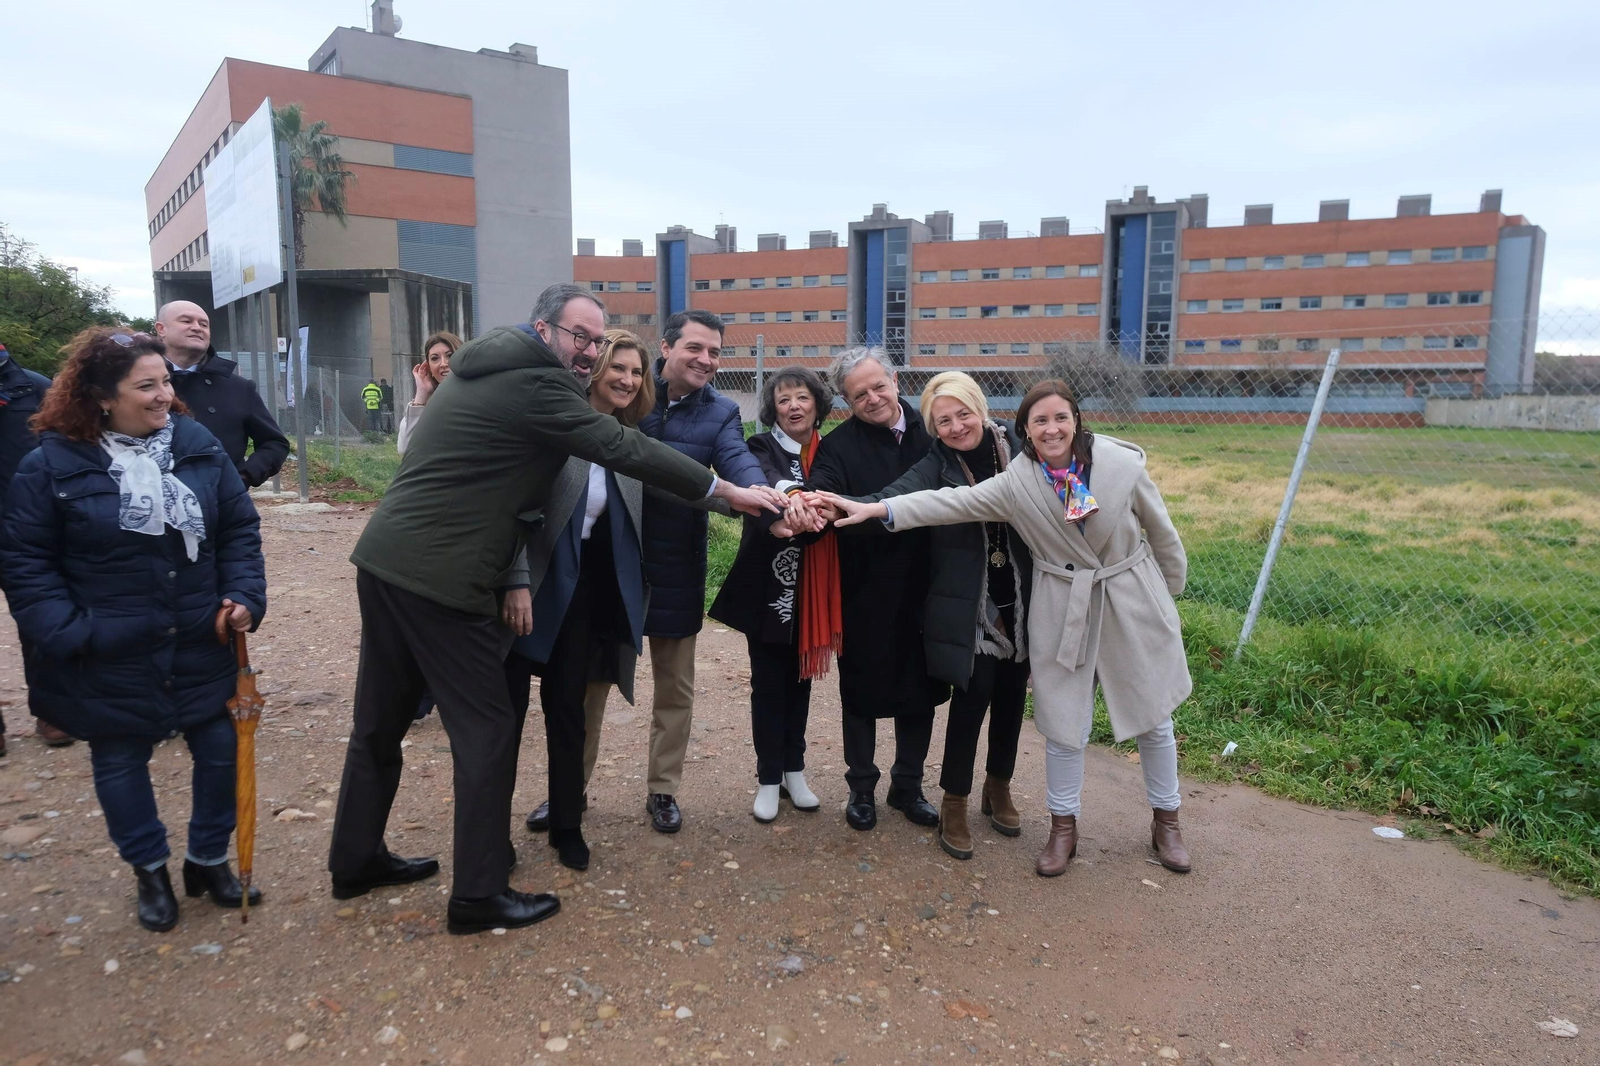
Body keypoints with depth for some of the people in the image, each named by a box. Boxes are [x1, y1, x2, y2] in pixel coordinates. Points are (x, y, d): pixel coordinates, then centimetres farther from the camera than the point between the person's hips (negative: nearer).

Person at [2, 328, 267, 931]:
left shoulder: (199, 447, -2)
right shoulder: (52, 465, -10)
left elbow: (240, 529, 4)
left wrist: (245, 594, -8)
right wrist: (66, 632, -15)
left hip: (201, 644, 3)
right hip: (110, 659, -2)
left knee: (220, 749, 9)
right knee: (120, 763, 13)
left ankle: (209, 860, 32)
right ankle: (150, 871, 36)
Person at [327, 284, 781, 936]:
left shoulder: (486, 367, 16)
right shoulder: (538, 384, -13)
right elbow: (625, 450, -16)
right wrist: (729, 492, -10)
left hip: (385, 561, 10)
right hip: (439, 578, -10)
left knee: (381, 719, 19)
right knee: (487, 727, 0)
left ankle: (355, 860, 35)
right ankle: (479, 895, 9)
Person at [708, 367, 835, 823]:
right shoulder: (761, 449, -7)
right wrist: (776, 517, -49)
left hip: (813, 588, 3)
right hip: (769, 585, -3)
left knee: (800, 676, 14)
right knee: (768, 681, 5)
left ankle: (794, 770, 29)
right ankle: (769, 778, 19)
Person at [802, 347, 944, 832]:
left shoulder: (931, 432, 1)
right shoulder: (839, 446, -10)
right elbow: (822, 491, -28)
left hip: (922, 590, 3)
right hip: (865, 595, -3)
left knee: (919, 689, 14)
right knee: (862, 692, 11)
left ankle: (908, 786, 34)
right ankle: (861, 787, 32)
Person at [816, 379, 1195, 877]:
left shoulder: (1123, 464, -12)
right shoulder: (1016, 482, -11)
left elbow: (1161, 532, 1)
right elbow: (952, 501, -20)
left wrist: (1171, 592, 12)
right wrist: (877, 509, -31)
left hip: (1134, 603, 1)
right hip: (1063, 612, 0)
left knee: (1154, 717, 12)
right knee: (1064, 724, 6)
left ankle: (1166, 821, 34)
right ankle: (1063, 827, 27)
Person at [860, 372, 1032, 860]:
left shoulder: (1016, 448, -2)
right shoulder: (936, 466, -11)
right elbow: (894, 499, -29)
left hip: (1021, 598, 4)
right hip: (969, 606, -3)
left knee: (1012, 693, 13)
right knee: (975, 693, -5)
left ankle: (999, 786, 37)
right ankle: (954, 805, 15)